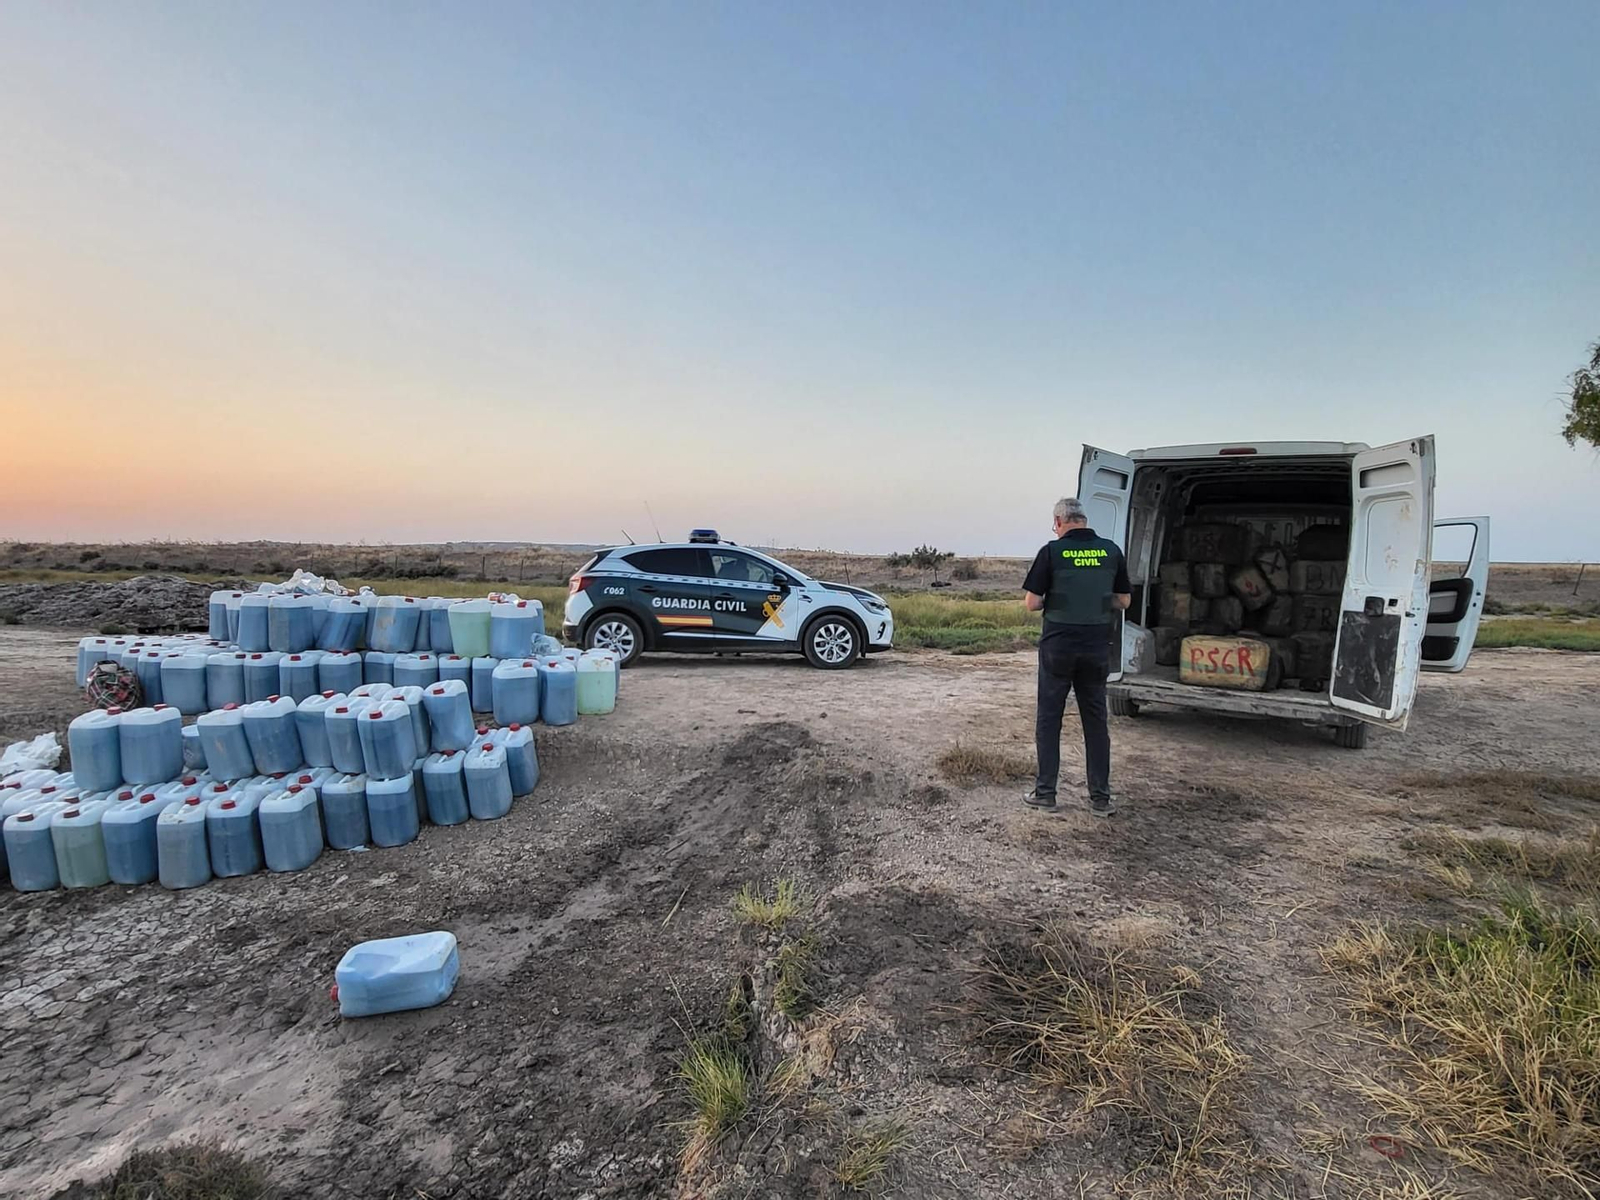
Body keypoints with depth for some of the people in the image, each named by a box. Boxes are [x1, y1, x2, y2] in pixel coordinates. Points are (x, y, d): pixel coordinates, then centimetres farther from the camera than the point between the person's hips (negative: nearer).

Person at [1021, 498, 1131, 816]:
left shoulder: (1052, 551, -9)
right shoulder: (1111, 551, 2)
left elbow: (1031, 602, -10)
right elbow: (1124, 600, 9)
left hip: (1059, 645, -3)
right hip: (1097, 647, 3)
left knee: (1048, 719, 8)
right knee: (1096, 721, 11)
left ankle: (1045, 792, 12)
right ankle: (1100, 798, 14)